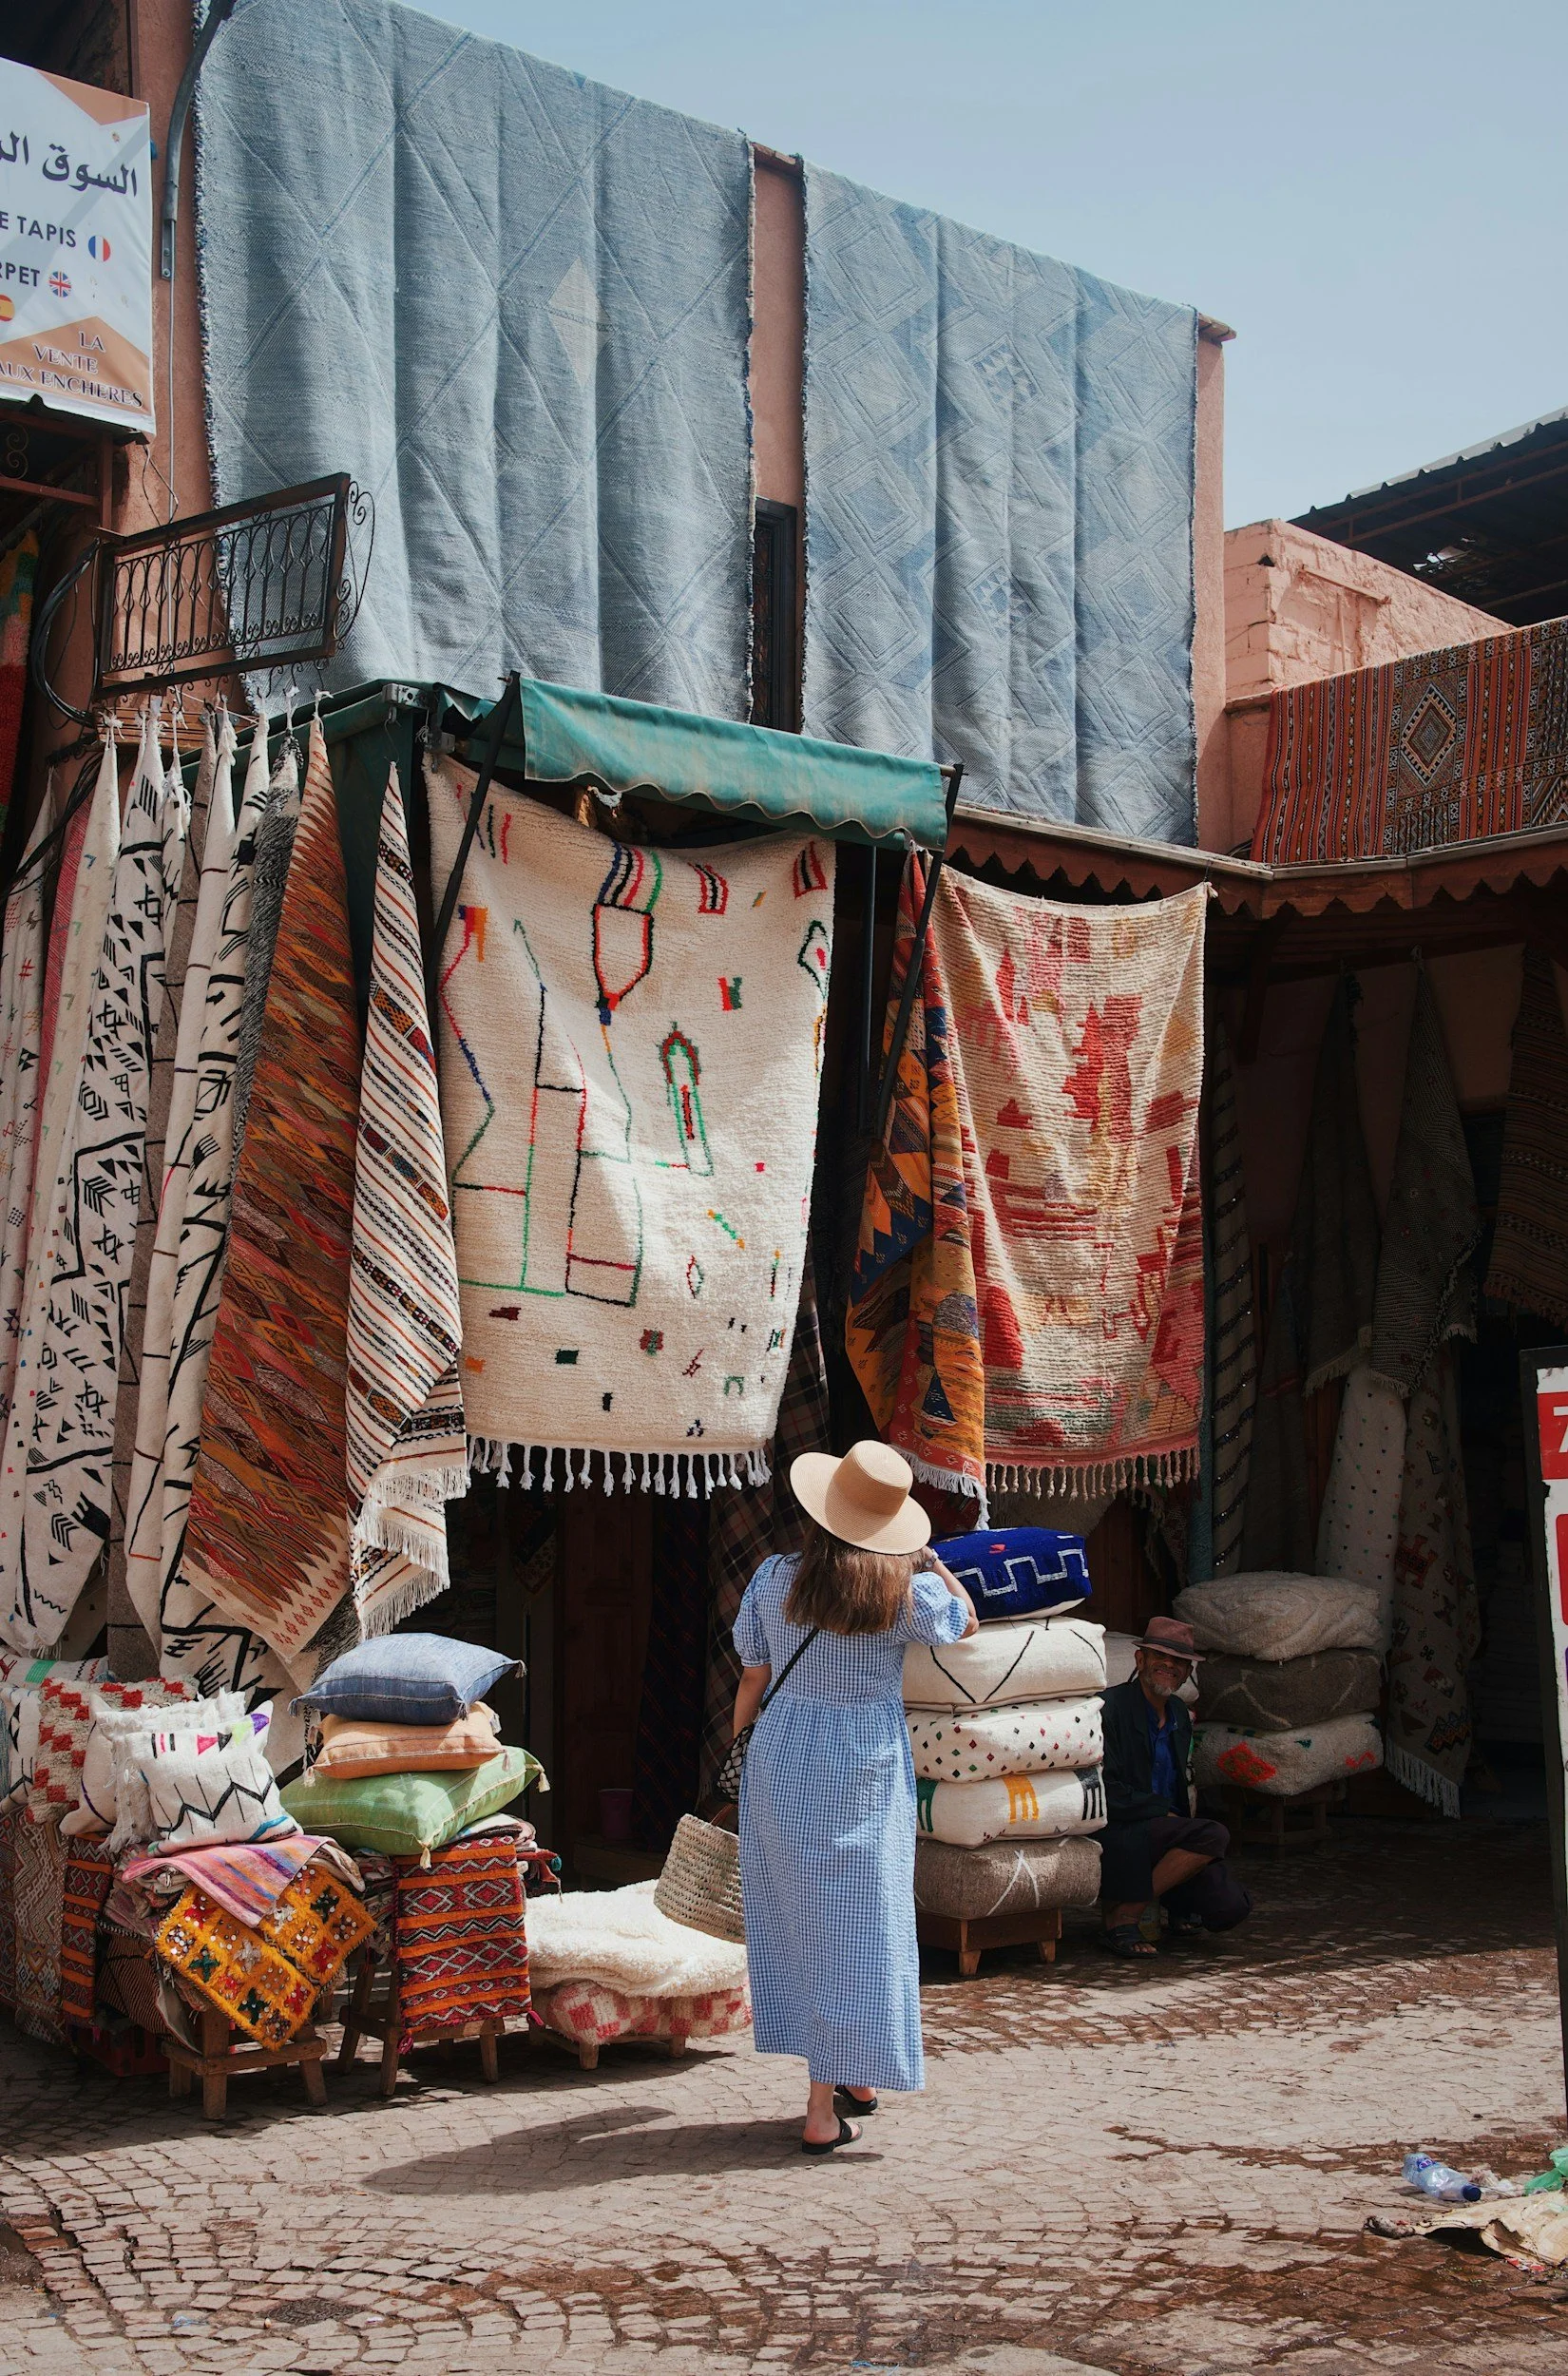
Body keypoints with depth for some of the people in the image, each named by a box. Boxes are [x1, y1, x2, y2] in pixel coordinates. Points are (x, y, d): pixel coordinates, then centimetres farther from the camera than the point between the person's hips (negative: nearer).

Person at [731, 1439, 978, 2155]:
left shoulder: (774, 1578, -5)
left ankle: (841, 2079, 26)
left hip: (783, 1761, 2)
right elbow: (966, 1619, 12)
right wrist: (927, 1557, 17)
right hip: (866, 1769, -2)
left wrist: (740, 1747, 15)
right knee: (858, 1920, 4)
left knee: (799, 1915, 14)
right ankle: (827, 2105, 4)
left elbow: (753, 1680, 2)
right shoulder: (905, 1589, -9)